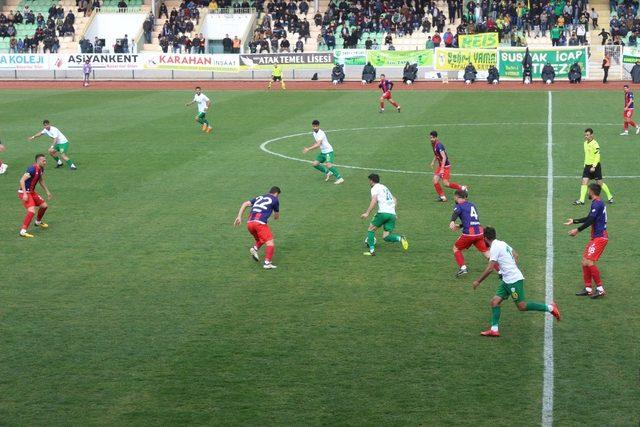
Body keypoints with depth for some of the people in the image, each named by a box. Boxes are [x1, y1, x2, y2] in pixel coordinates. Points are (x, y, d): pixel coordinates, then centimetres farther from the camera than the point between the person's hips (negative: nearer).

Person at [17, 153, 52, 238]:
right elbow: (22, 180, -26)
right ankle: (23, 231, -20)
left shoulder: (41, 169, 6)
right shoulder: (32, 169, -24)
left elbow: (41, 181, 24)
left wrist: (47, 192, 26)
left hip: (31, 192, 9)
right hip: (24, 193, -9)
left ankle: (38, 222, 43)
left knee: (44, 205, 18)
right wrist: (25, 194, -31)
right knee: (32, 211, -22)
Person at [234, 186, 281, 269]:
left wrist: (239, 217, 9)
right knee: (270, 243, -4)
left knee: (260, 239, 28)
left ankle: (255, 248, 0)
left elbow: (245, 204, 14)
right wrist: (275, 216, 47)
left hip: (249, 223, 6)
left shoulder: (259, 197, 27)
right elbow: (276, 216, 24)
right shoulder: (275, 200, 14)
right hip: (260, 223, -6)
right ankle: (267, 263, -18)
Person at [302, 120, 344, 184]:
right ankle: (328, 173, 21)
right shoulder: (314, 133, 7)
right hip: (323, 152, 9)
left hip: (328, 151, -9)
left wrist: (308, 149, -33)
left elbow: (318, 145, -32)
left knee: (328, 165, -27)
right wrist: (308, 148, 12)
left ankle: (339, 178, -22)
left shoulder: (321, 133, -22)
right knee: (314, 164, 7)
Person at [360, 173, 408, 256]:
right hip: (392, 214, 7)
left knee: (371, 230, 10)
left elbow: (374, 200, -12)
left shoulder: (375, 188, 4)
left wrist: (367, 213, -16)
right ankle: (400, 238, -18)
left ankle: (372, 250, 0)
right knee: (386, 237, 7)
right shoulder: (384, 187, 29)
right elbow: (394, 199, 31)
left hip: (383, 212, -7)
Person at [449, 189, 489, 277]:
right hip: (479, 232, 5)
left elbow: (456, 213, -22)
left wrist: (452, 222, -42)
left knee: (456, 248, 15)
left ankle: (462, 267, 0)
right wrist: (460, 226, 36)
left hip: (468, 233, -5)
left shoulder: (459, 206, 2)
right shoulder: (472, 205, 22)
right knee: (486, 252, 10)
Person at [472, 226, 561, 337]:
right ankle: (494, 330, 1)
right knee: (494, 302, 4)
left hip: (514, 280, -10)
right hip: (507, 281, 10)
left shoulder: (494, 248, -16)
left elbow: (490, 269, -20)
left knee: (521, 306, -5)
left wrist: (478, 281, -11)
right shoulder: (502, 243, 12)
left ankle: (549, 308, 3)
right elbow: (515, 255, 25)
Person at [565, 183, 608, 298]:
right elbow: (589, 218, 28)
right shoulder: (598, 203, 17)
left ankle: (600, 289, -11)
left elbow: (591, 220, -22)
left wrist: (578, 230, -18)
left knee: (589, 262, -15)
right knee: (585, 262, 10)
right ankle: (588, 289, 14)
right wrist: (574, 221, 36)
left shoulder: (597, 204, -15)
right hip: (595, 237, 10)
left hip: (600, 237, -10)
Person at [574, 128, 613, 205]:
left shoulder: (595, 144, -16)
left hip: (595, 166, -7)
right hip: (587, 166, 7)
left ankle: (610, 197, 21)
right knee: (584, 182, -6)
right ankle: (581, 200, -8)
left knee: (599, 183, 4)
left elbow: (597, 157, -18)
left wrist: (594, 167, -23)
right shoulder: (585, 143, 9)